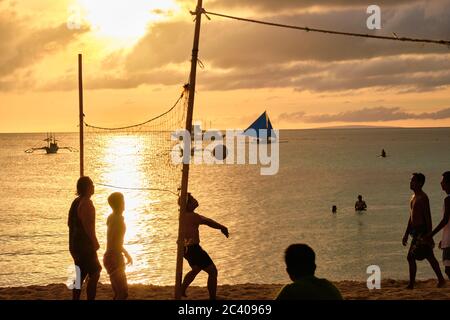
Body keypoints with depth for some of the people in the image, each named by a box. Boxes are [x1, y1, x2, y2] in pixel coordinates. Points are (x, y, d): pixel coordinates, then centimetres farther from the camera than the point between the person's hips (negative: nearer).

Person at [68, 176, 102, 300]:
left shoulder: (76, 202, 12)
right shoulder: (86, 203, -18)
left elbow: (70, 223, 18)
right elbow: (88, 226, -24)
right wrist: (95, 242, -16)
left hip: (75, 244, 10)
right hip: (85, 244, -10)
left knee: (81, 275, 15)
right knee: (94, 274, -3)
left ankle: (75, 299, 17)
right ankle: (90, 299, -5)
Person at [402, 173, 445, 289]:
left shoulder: (423, 197, -13)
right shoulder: (414, 197, 16)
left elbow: (428, 217, -18)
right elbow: (411, 216, 22)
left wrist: (429, 235, -22)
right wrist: (406, 234, 22)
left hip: (422, 232, -9)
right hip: (416, 232, 9)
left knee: (411, 257, -9)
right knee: (430, 258, 12)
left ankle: (411, 284, -4)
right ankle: (441, 280, 16)